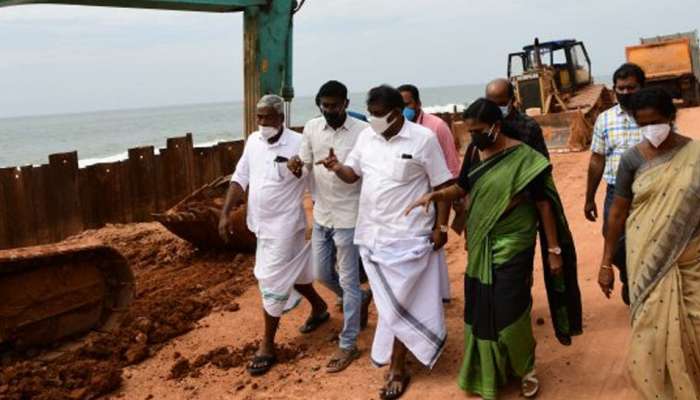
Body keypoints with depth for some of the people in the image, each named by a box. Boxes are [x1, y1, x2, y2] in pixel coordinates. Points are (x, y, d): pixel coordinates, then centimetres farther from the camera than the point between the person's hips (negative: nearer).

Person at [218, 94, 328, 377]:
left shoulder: (298, 144, -18)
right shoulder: (253, 141, 2)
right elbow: (240, 178, 6)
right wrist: (225, 213, 0)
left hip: (284, 225, -7)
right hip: (261, 224, 7)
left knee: (272, 283, -3)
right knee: (291, 272, 23)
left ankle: (267, 346, 11)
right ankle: (319, 308, 46)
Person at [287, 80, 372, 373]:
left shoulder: (363, 132, -14)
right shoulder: (311, 128, 1)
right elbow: (305, 168, 7)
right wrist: (296, 168, -14)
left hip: (349, 217, -6)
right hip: (320, 214, 6)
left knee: (348, 281, 2)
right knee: (322, 274, 17)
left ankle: (348, 345, 15)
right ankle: (361, 300, 43)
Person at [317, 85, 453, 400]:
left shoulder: (423, 138, -12)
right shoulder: (366, 136, 4)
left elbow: (442, 185, -7)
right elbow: (353, 174, 13)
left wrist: (441, 226, -8)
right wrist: (337, 167, -10)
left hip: (407, 235, -5)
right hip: (372, 232, 5)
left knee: (398, 303, 3)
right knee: (391, 303, 14)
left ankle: (396, 369, 17)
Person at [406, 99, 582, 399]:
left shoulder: (524, 159, -15)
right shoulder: (475, 154, 3)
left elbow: (544, 204, -11)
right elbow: (462, 188, 17)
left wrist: (554, 249, -10)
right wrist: (435, 195, -3)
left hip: (512, 249, -6)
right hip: (480, 248, 6)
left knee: (509, 314, -3)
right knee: (481, 313, 13)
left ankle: (526, 369, 23)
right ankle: (487, 373, 32)